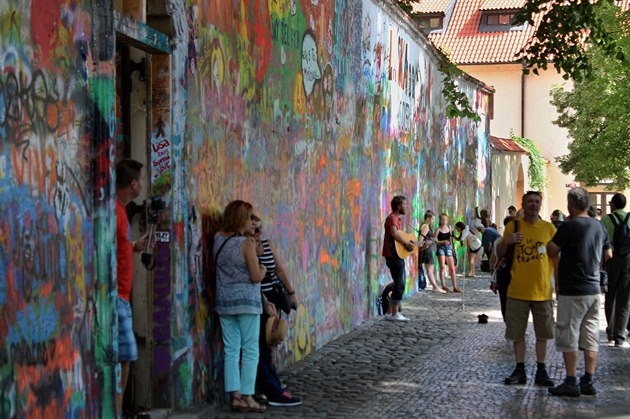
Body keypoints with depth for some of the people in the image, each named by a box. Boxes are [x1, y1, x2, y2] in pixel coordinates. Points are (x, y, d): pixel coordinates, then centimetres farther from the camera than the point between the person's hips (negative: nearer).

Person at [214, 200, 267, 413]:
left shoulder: (218, 239, 4)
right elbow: (256, 277, -14)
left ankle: (235, 396, 5)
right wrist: (263, 269, 6)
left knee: (230, 351, 6)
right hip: (247, 301, -6)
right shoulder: (247, 243, -14)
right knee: (250, 351, 1)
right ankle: (247, 397, 1)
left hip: (224, 301, 6)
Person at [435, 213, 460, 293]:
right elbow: (434, 240, -10)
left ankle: (455, 287, 6)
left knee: (452, 268, 3)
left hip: (448, 248, 4)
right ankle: (444, 286, -2)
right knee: (442, 267, -7)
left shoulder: (449, 228, 9)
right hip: (441, 248, -4)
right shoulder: (438, 229, -6)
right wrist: (443, 242, -21)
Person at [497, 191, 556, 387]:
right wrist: (506, 242, -14)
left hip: (542, 290, 0)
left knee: (542, 333, 7)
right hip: (517, 290, 0)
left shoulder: (549, 228, 1)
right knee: (517, 332, 6)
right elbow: (500, 254, 8)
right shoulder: (513, 226, 1)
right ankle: (520, 370, 16)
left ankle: (541, 371, 17)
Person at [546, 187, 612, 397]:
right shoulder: (598, 226, 8)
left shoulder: (569, 226, -15)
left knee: (568, 337, 0)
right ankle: (588, 381, 13)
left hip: (572, 292, -7)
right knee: (591, 336, 10)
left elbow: (551, 251, -13)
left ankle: (571, 383, 1)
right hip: (594, 289, 7)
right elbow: (608, 255, 17)